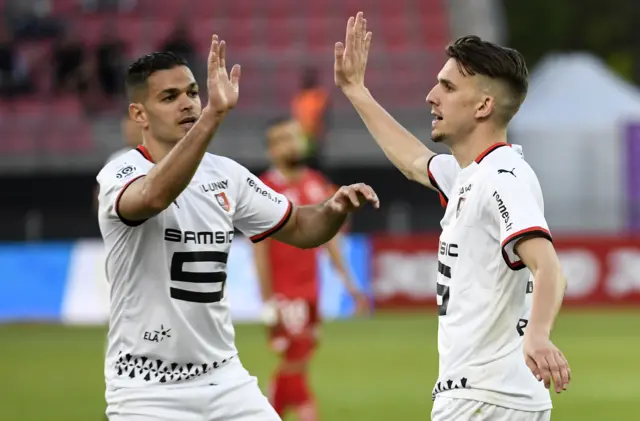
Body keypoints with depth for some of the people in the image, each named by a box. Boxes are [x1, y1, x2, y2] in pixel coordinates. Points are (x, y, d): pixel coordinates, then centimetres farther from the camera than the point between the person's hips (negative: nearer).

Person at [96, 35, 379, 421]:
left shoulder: (225, 174, 6)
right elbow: (154, 196, -38)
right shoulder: (121, 175, -14)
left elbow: (298, 228, 16)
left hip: (224, 378, 6)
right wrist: (214, 114, -48)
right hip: (147, 388, -5)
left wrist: (335, 210, -7)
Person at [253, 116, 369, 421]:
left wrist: (348, 283, 13)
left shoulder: (318, 184, 9)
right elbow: (260, 249, -11)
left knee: (293, 366, 11)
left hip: (310, 290, 7)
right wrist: (268, 299, -14)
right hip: (284, 293, -7)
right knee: (295, 363, -7)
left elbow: (329, 236, 16)